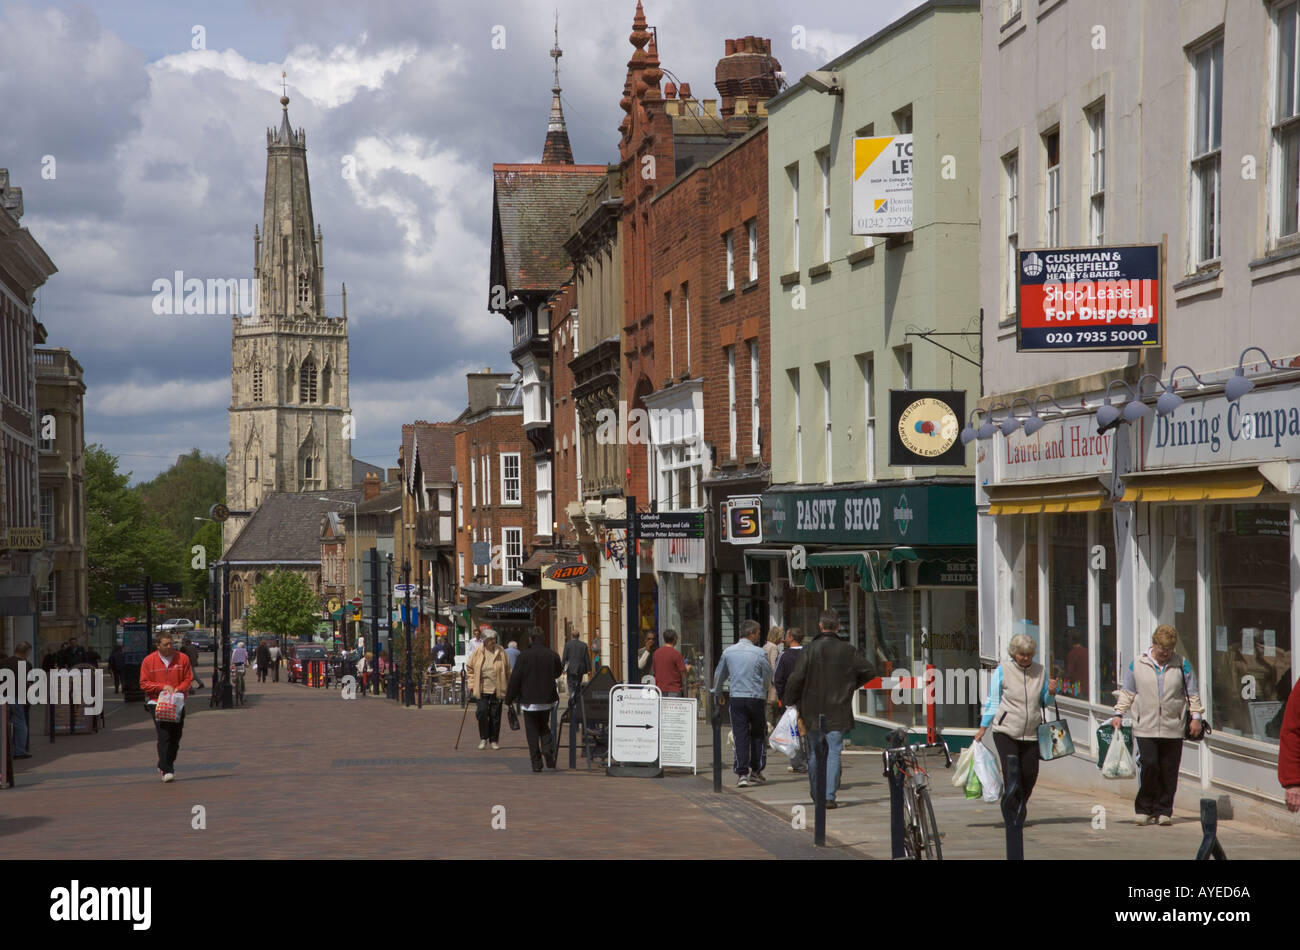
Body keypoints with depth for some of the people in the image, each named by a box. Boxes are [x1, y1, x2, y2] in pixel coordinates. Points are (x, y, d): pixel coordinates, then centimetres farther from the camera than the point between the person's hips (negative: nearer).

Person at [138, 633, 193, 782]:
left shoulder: (182, 658, 4)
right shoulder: (148, 661, 0)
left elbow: (188, 679, 7)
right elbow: (144, 683, 0)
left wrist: (179, 689, -13)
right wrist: (162, 687, -13)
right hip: (156, 703, -3)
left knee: (175, 736, 6)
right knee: (164, 735, -14)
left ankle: (164, 765, 26)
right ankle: (166, 770, -14)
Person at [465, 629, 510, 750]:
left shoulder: (501, 652, 1)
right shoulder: (477, 653, 1)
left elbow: (507, 671, 7)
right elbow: (470, 668, 11)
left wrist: (508, 689, 6)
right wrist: (472, 686, 4)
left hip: (497, 690, 0)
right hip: (482, 689, 0)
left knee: (495, 715, 4)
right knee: (482, 712, -10)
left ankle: (494, 740, 18)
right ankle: (483, 739, 7)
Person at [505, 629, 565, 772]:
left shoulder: (524, 656, -10)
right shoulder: (553, 655, -3)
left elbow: (515, 678, -8)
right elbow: (558, 673, 14)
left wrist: (509, 698, 1)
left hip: (529, 700, -3)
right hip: (548, 699, 3)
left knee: (532, 731, 5)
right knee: (544, 727, 20)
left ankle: (536, 763, 1)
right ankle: (548, 749, -5)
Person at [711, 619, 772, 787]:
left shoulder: (728, 652, 4)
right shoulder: (759, 653, -6)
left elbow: (719, 674, 16)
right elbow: (768, 677, 2)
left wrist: (716, 692, 33)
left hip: (736, 698, 2)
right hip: (756, 698, -2)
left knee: (740, 736, 2)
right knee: (758, 735, 13)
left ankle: (742, 774, -4)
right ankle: (756, 772, 16)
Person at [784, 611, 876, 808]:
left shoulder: (809, 650, -7)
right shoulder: (847, 650, -1)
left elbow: (796, 679, -11)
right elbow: (869, 670, 6)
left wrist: (790, 701, 3)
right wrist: (852, 685, 22)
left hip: (812, 712, 0)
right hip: (838, 713, 0)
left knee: (814, 754, 12)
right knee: (834, 753, 0)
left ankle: (816, 796, 20)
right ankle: (829, 796, -10)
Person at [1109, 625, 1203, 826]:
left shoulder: (1181, 665, 7)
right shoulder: (1137, 665, 6)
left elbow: (1192, 693, 11)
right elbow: (1126, 692, 13)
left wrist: (1196, 717, 4)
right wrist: (1119, 714, 5)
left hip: (1173, 729, 1)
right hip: (1145, 728, -1)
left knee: (1169, 771, 1)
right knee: (1148, 765, -12)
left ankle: (1163, 811, 11)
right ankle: (1145, 809, 2)